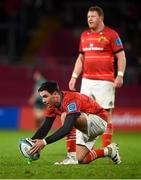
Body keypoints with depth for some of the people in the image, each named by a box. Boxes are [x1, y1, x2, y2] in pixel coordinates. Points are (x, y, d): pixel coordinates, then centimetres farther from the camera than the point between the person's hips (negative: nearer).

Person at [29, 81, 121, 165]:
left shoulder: (71, 100, -31)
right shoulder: (52, 106, -4)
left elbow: (67, 128, -41)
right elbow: (45, 127, -1)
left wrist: (45, 142, -46)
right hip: (85, 128, 9)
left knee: (65, 116, -32)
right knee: (79, 160, -6)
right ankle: (108, 151, 18)